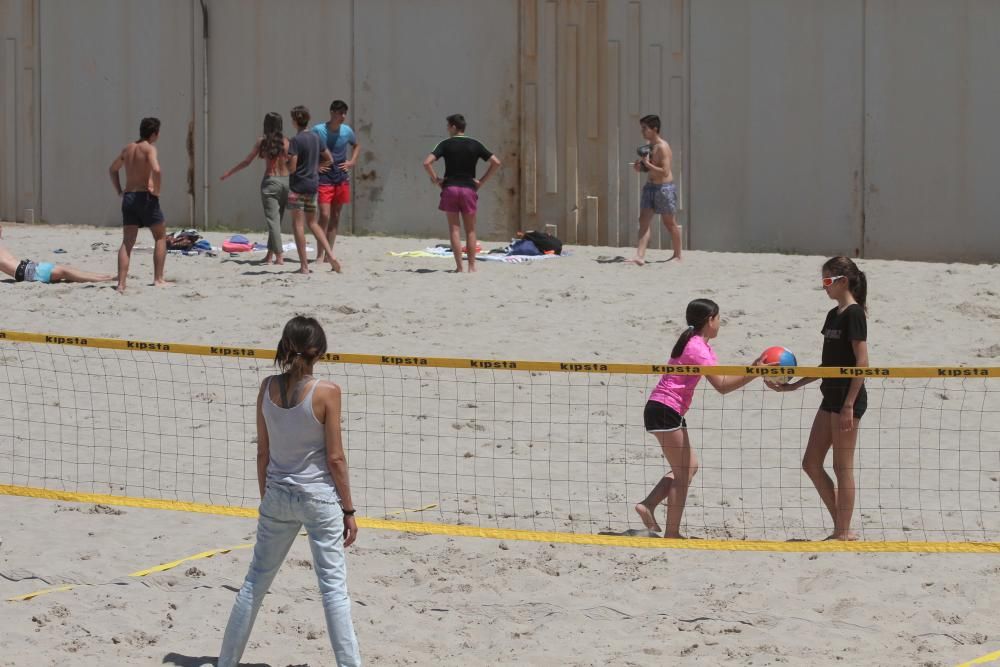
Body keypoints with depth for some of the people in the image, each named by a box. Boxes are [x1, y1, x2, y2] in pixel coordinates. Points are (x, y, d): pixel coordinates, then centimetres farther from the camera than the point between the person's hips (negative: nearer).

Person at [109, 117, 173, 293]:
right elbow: (156, 169, -26)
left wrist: (119, 191, 24)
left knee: (127, 243, 4)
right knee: (160, 237, 10)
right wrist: (156, 190, -13)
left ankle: (121, 283, -7)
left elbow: (113, 169, 25)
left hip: (128, 197, 6)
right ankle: (158, 279, 6)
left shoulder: (128, 149, 14)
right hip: (145, 197, -6)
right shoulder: (149, 148, -9)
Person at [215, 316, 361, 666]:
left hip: (278, 496, 4)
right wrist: (348, 510, -2)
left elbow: (263, 452, 4)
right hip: (319, 497, -4)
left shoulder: (268, 388, -3)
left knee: (256, 581, 16)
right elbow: (335, 458, -11)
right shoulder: (326, 393, -15)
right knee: (334, 586, 0)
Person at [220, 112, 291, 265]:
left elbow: (247, 162, 2)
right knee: (276, 219, 13)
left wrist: (229, 173, 13)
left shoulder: (262, 141, -1)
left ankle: (279, 255, -11)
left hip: (270, 181, -3)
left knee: (272, 220, -3)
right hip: (286, 181, 3)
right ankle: (270, 254, 18)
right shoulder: (285, 142, 3)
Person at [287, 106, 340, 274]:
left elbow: (292, 168, -17)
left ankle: (304, 265, -5)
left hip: (298, 185, -7)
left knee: (298, 224, -2)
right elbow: (329, 159, 17)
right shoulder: (316, 137, 8)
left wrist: (283, 164, 3)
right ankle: (330, 255, 5)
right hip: (313, 184, 7)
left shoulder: (296, 140, -14)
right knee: (312, 223, 17)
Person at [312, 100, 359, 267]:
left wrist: (352, 162, 7)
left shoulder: (347, 131, 1)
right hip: (324, 179, -5)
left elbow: (356, 146, 22)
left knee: (336, 217, 7)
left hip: (342, 178, 5)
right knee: (324, 215, -13)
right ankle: (320, 254, -7)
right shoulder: (318, 130, -11)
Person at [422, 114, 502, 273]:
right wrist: (482, 181, 5)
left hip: (450, 188, -1)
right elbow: (496, 162, 1)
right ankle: (472, 266, 7)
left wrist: (436, 179, 0)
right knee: (470, 231, 9)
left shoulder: (446, 144, 0)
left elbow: (427, 162, -12)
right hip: (469, 188, 1)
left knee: (454, 230, 2)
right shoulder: (474, 145, 5)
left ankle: (459, 267, -2)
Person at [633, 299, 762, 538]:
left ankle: (648, 506, 9)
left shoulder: (700, 345, 17)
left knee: (689, 467, 15)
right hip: (665, 411, -10)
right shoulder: (697, 348, -15)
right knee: (683, 473, -3)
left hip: (662, 410, 10)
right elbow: (722, 385, -22)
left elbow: (723, 377, 11)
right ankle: (672, 534, 1)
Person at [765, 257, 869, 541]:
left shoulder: (854, 314, -12)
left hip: (848, 398, -10)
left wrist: (849, 405, -21)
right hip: (831, 396, 10)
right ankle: (841, 526, 17)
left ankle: (844, 532, 4)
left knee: (842, 466, -4)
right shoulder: (834, 315, 15)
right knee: (811, 463, 10)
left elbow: (862, 362, -17)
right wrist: (792, 386, 17)